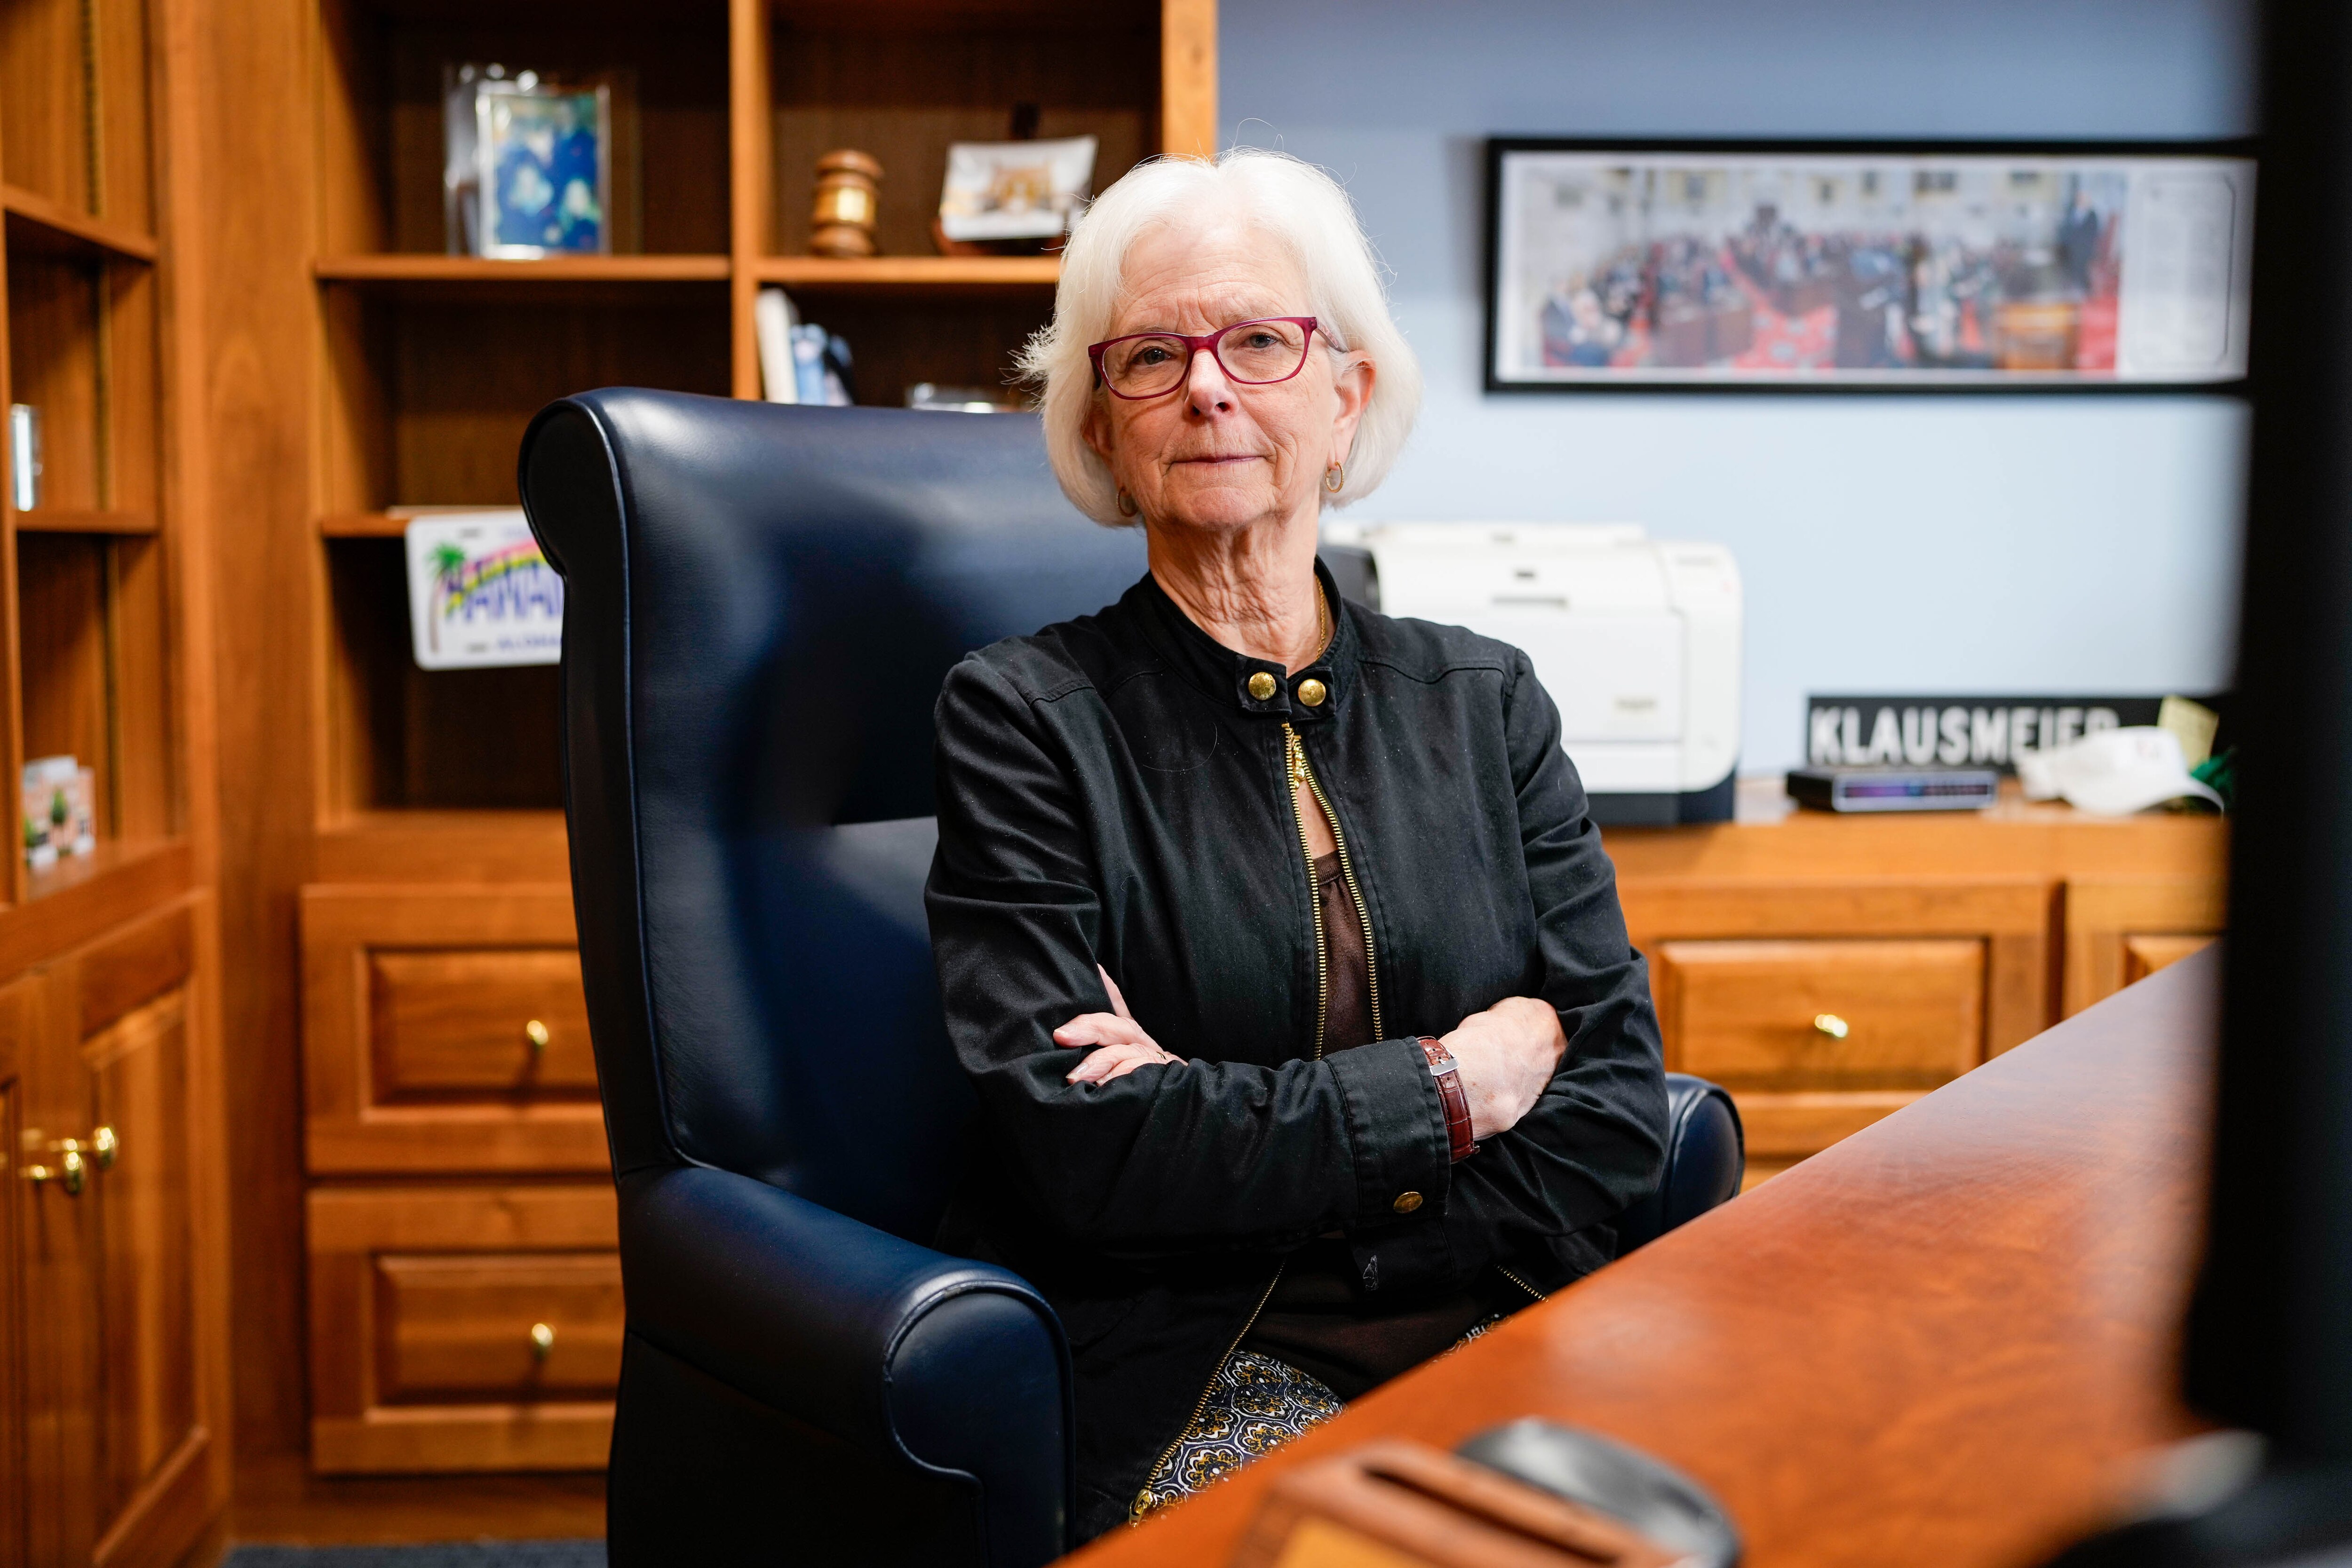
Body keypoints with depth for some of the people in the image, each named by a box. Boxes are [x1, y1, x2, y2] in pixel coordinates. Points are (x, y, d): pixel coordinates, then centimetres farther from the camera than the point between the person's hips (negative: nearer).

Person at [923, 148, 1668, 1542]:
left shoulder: (1484, 701, 12)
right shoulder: (1028, 719, 1)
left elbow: (1619, 1101, 4)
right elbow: (1084, 1148, -9)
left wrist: (1226, 1128, -7)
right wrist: (1454, 1081, -7)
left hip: (1488, 1333, 5)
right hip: (1182, 1374, -4)